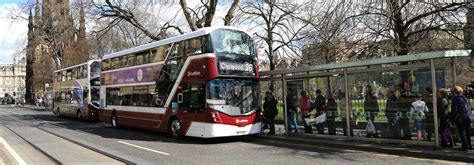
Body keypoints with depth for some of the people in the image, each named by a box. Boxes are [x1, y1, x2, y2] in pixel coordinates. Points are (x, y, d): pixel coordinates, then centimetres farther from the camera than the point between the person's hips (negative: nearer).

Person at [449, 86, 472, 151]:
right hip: (467, 118, 7)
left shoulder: (455, 99, -13)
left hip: (460, 119, -7)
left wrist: (451, 118, -7)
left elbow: (454, 110, -15)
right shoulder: (465, 98, 8)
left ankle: (465, 146, -1)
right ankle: (469, 145, 23)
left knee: (462, 133, -2)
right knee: (467, 133, 16)